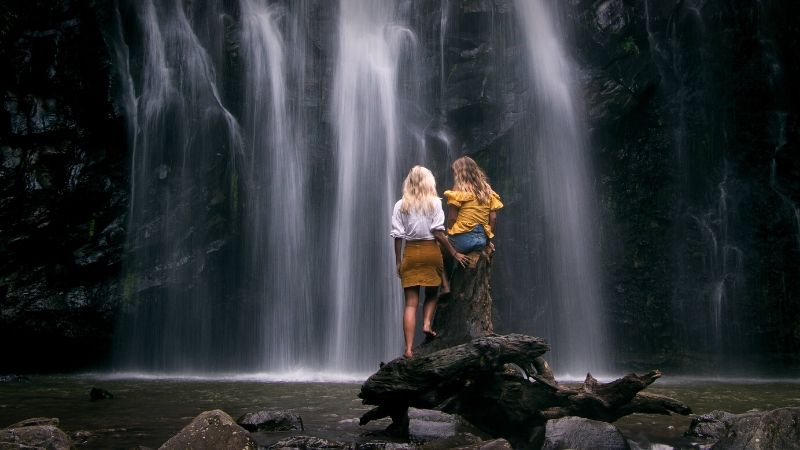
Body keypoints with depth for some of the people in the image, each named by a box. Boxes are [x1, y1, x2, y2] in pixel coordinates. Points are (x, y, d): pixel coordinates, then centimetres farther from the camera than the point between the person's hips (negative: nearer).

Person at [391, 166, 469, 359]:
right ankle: (427, 323, -2)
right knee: (431, 293, 22)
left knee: (411, 302, 1)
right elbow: (438, 232, -7)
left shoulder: (400, 205, 4)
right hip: (431, 250, -1)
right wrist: (454, 252, -1)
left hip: (410, 253, 1)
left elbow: (398, 236, 1)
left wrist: (398, 261, 7)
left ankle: (409, 348, -5)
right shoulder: (434, 202, -1)